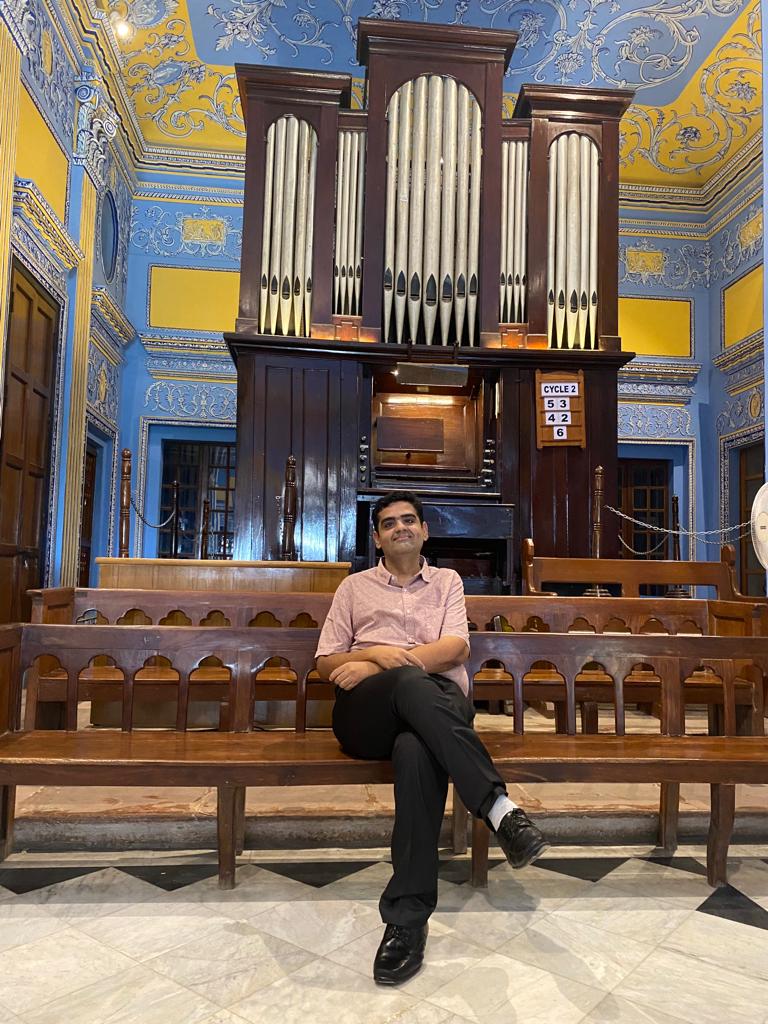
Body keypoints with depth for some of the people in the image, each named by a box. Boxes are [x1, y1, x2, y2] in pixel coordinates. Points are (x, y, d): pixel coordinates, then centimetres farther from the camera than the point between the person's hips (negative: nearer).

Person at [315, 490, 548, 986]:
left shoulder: (447, 581, 23)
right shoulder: (355, 587, 25)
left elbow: (456, 648, 4)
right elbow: (326, 663, 17)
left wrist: (372, 666, -7)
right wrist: (376, 656, -7)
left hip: (439, 705, 0)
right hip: (366, 713, 0)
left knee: (416, 750, -40)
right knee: (410, 684, -39)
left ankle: (407, 917, -39)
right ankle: (499, 806, -43)